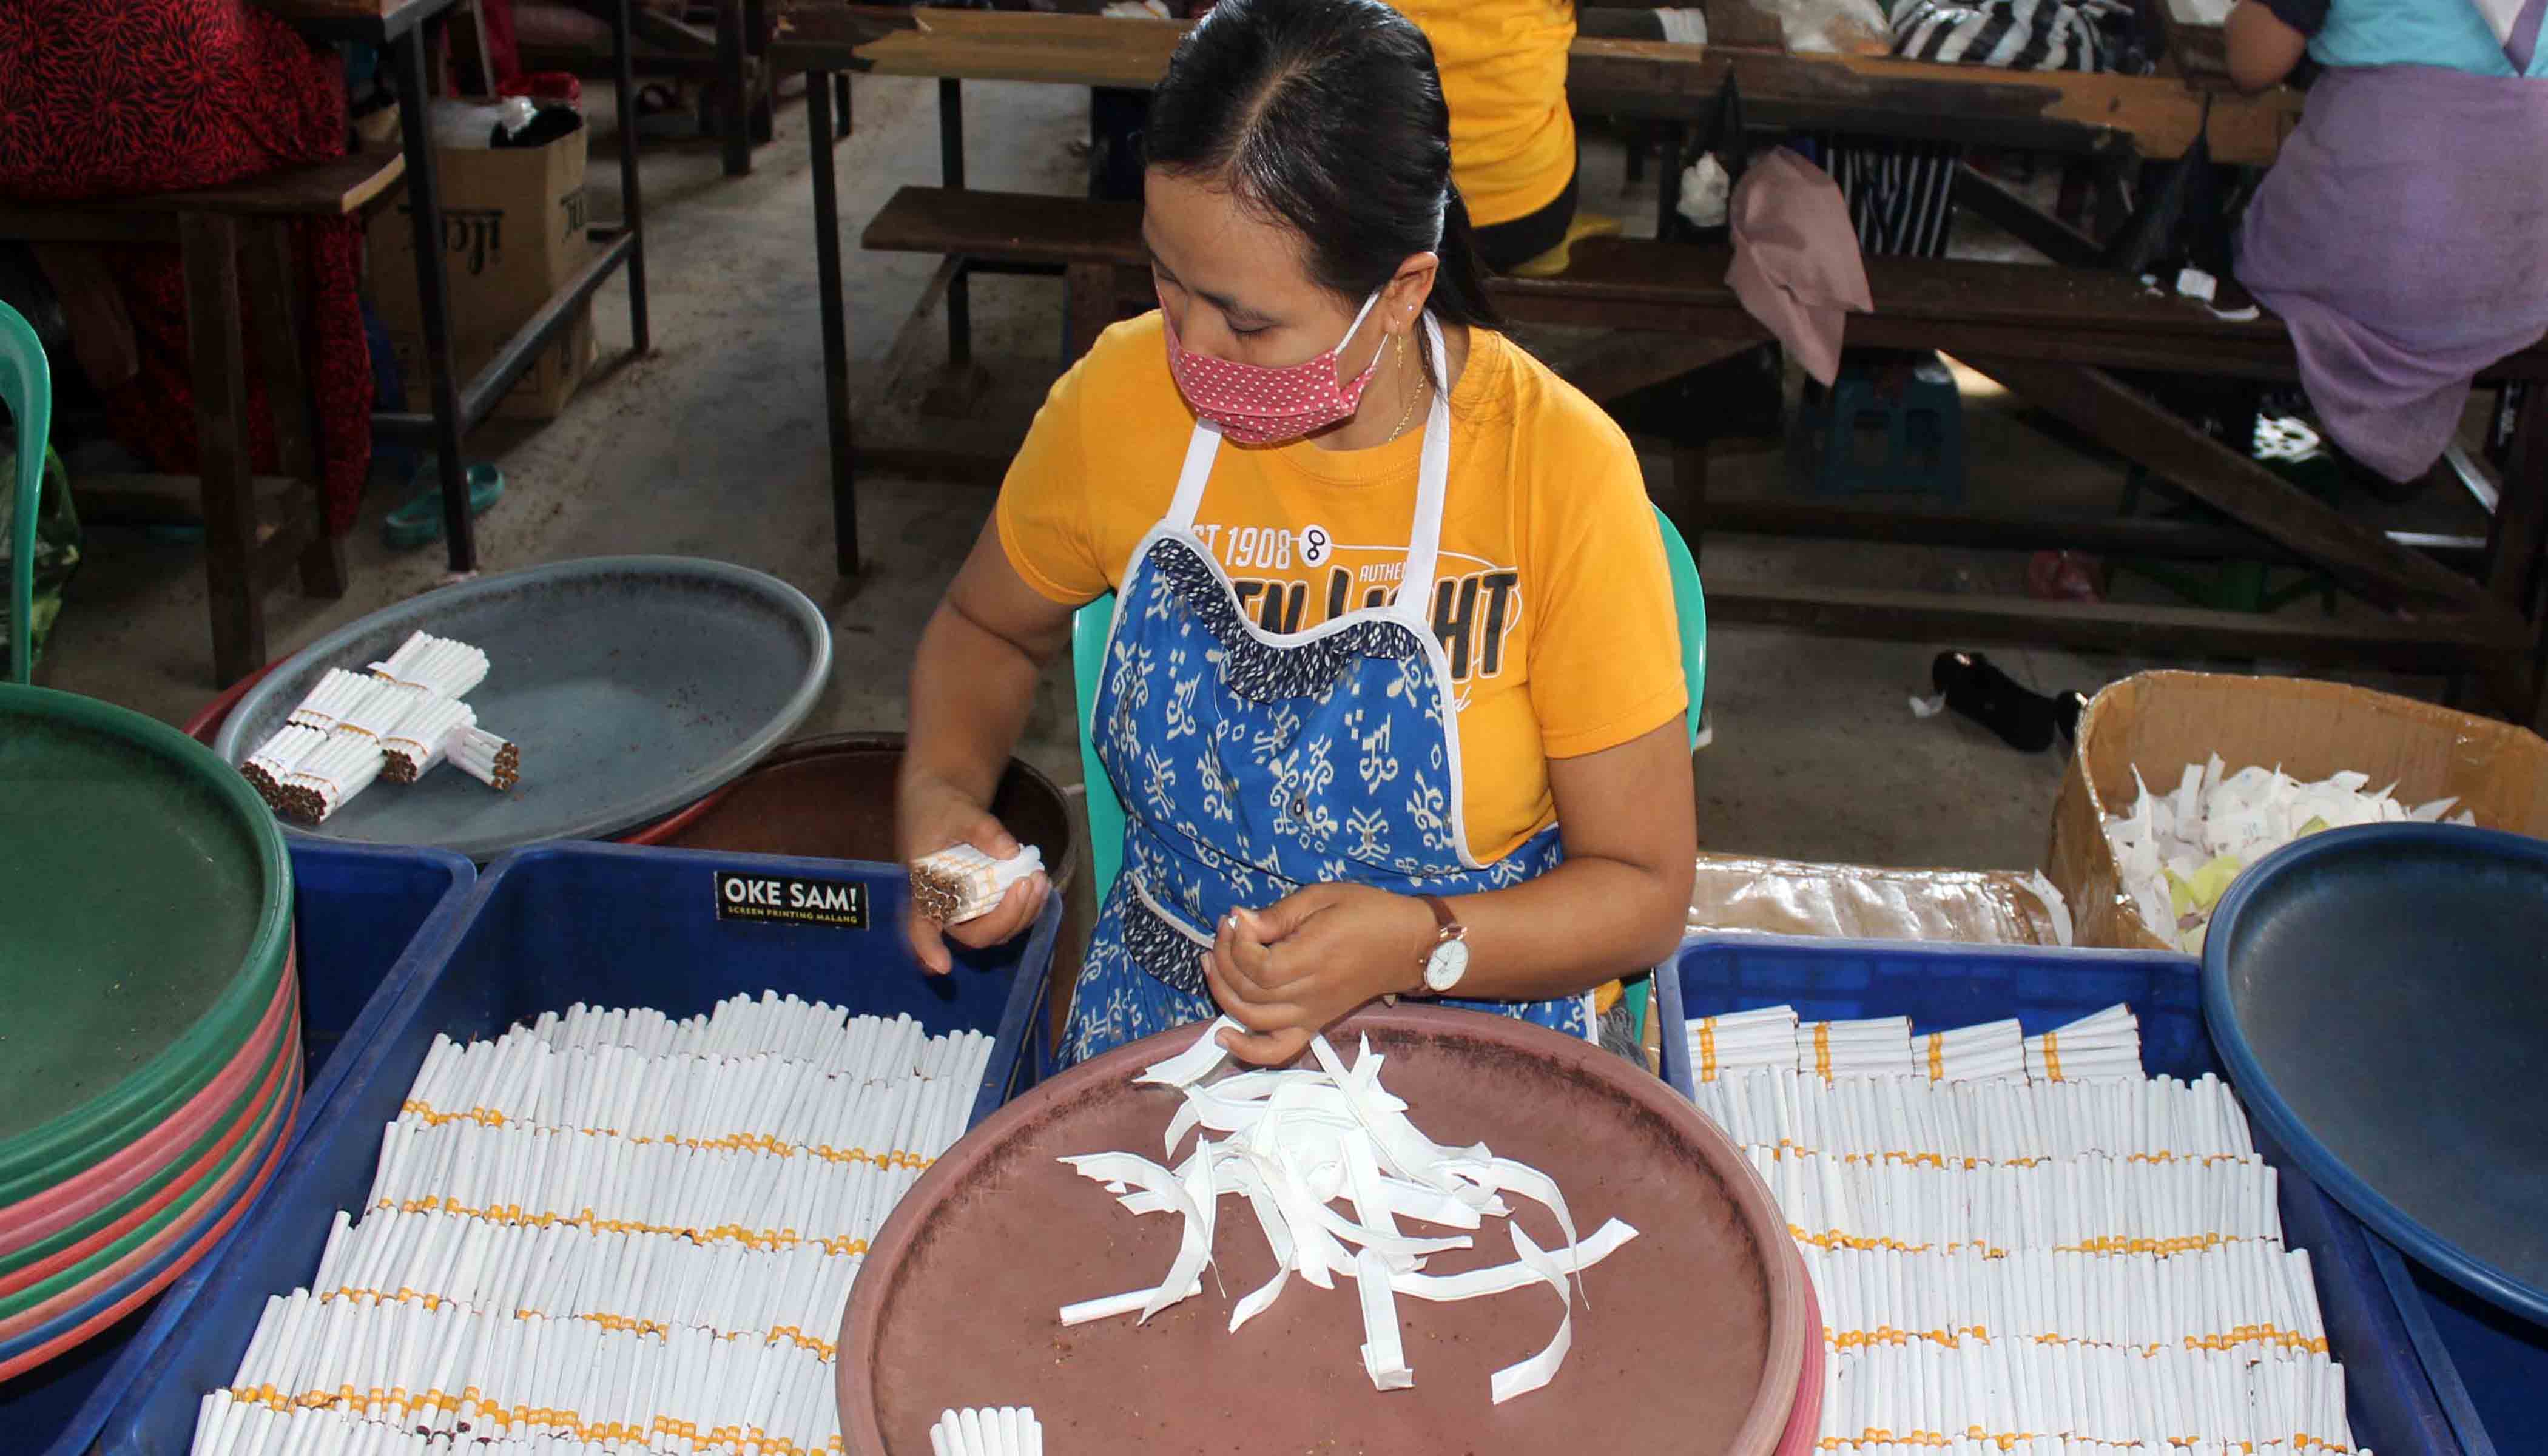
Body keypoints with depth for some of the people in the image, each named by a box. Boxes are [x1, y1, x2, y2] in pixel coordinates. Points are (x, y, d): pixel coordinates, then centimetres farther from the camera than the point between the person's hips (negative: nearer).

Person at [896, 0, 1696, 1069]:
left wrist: (1418, 944, -26)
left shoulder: (1560, 469, -16)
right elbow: (986, 629, 14)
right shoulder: (1123, 397, -7)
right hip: (1158, 1016, 2)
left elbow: (1642, 889, -8)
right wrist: (938, 791, -6)